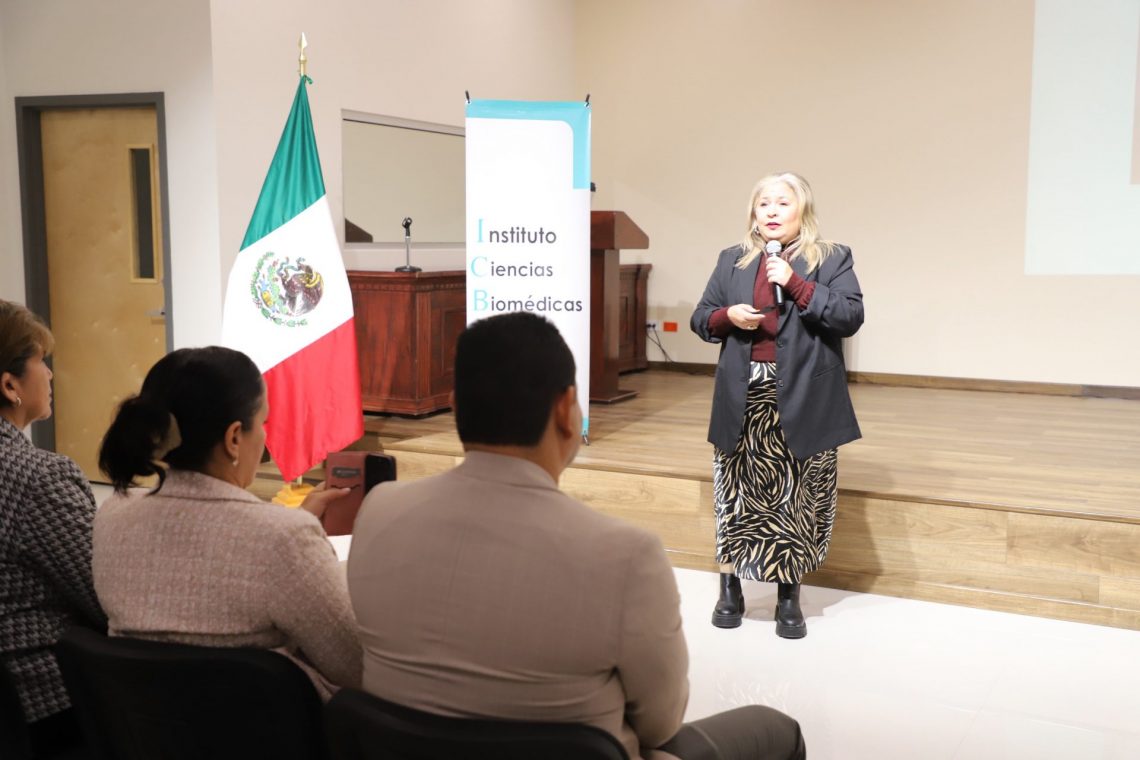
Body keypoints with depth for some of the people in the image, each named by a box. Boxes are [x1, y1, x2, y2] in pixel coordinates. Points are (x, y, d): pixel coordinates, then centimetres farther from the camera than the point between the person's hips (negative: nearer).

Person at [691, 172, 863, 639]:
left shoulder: (832, 259, 2)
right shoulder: (732, 262, 11)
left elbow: (851, 317, -10)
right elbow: (700, 319, 13)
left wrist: (796, 284, -17)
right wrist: (728, 316, -9)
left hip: (803, 402, -2)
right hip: (744, 399, 2)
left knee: (797, 498, 5)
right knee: (737, 494, 9)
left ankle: (789, 599, 19)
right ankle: (730, 590, 24)